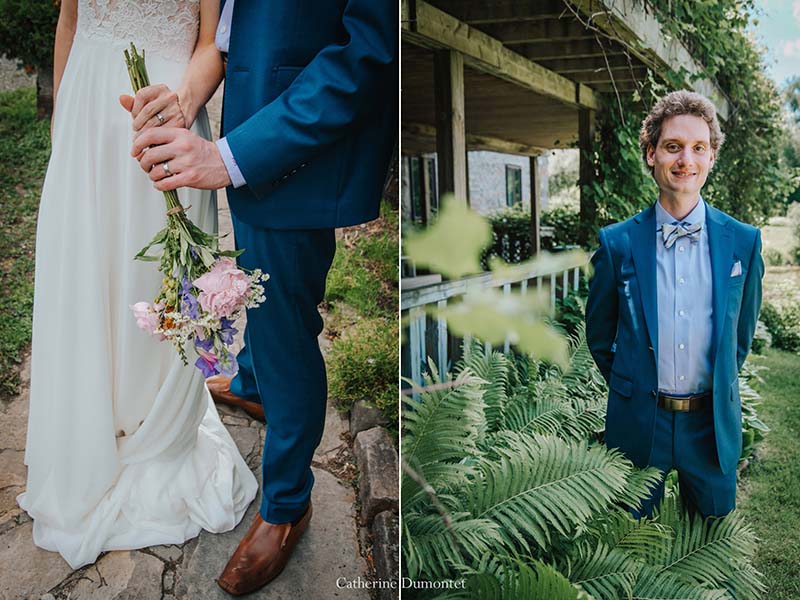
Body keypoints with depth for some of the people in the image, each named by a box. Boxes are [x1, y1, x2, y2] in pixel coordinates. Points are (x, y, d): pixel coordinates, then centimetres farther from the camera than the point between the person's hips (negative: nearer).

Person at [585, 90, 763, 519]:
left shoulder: (744, 242, -3)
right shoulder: (617, 242, -7)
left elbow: (742, 333, 11)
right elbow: (599, 335, 4)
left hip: (712, 424, 2)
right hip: (637, 425, -1)